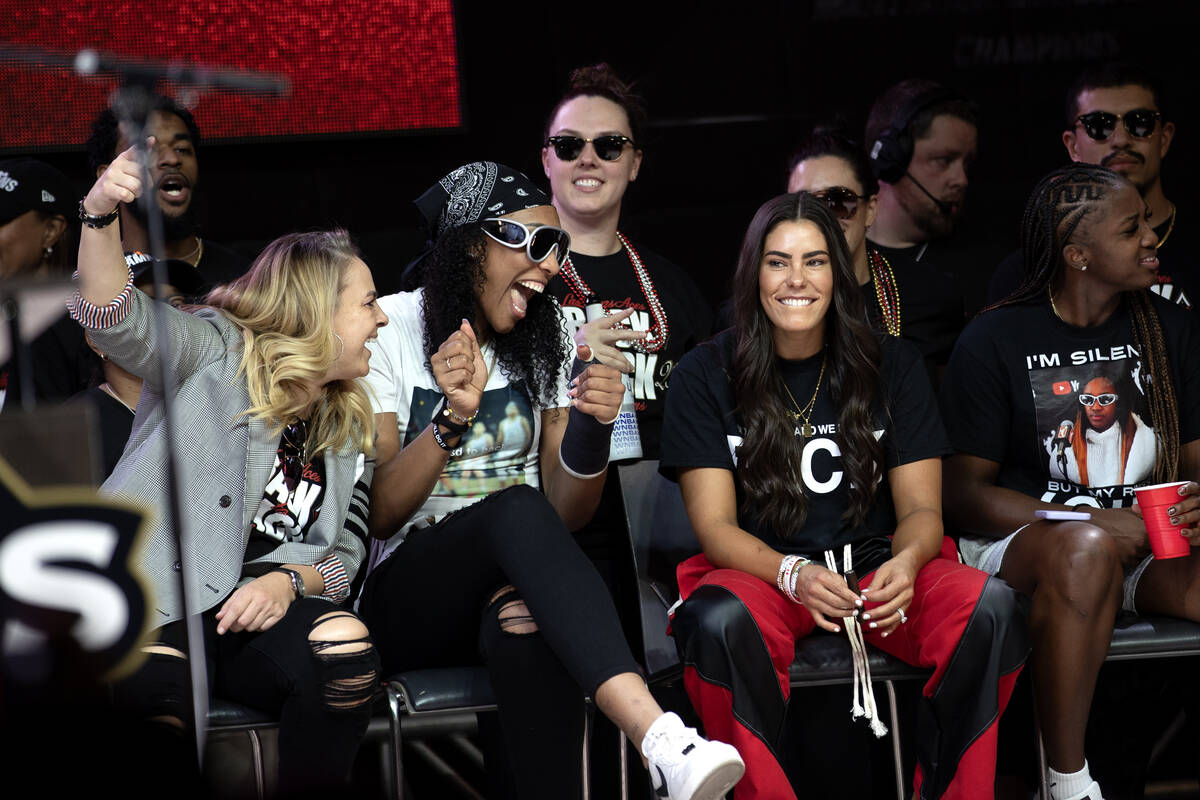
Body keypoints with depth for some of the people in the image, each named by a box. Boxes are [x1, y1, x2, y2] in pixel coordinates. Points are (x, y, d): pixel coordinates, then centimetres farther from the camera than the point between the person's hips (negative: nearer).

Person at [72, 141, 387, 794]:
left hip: (265, 611, 4)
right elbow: (117, 319, -13)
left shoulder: (349, 431, 21)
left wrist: (290, 581, -7)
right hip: (159, 598, -4)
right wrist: (100, 214, -32)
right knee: (155, 689, -39)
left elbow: (346, 552, 17)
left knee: (347, 647, -29)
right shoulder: (217, 353, 6)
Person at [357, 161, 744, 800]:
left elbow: (566, 515, 1)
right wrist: (453, 417, -27)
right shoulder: (387, 330, -3)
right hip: (406, 598, -2)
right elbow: (378, 514, -12)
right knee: (518, 508, -35)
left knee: (526, 626, -37)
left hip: (511, 587, 3)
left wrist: (592, 425, -19)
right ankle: (661, 739, -51)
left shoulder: (548, 337, 8)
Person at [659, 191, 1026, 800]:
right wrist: (793, 574, -26)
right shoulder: (705, 377, 1)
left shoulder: (891, 366, 7)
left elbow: (920, 509, 4)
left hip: (877, 571, 2)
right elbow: (714, 524, -4)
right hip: (759, 573, -2)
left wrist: (906, 563, -21)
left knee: (990, 606, -28)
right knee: (719, 621, -38)